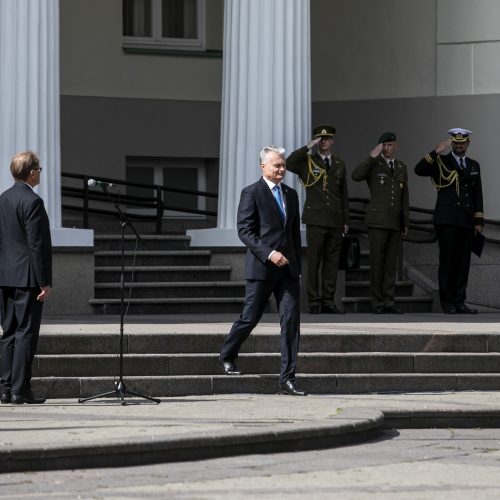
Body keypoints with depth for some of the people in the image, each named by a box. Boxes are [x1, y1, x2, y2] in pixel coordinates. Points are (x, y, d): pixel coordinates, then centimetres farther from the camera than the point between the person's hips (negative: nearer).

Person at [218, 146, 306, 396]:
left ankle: (287, 379, -4)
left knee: (291, 320, -4)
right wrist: (268, 253, -20)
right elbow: (244, 231, -10)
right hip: (261, 267, -5)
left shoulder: (291, 194, 16)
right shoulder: (251, 193, -4)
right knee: (250, 318, 2)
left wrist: (297, 267, 17)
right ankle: (227, 356, 29)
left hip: (288, 268, 5)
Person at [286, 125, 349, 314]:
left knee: (332, 262, 4)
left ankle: (328, 302, 7)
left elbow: (343, 194, 18)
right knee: (314, 261, -5)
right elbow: (289, 163, -18)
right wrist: (308, 147, -19)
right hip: (315, 219, -4)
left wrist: (346, 220, 14)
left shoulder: (339, 164, 15)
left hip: (335, 220, 4)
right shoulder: (307, 161, 3)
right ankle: (314, 302, -2)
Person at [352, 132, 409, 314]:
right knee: (377, 261, -5)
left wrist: (405, 222, 13)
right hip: (377, 220, -4)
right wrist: (372, 157, -23)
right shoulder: (373, 164, -1)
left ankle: (388, 302, 5)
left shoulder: (401, 168, 14)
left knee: (391, 263, 3)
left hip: (395, 222, 4)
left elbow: (404, 197, 17)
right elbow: (356, 176, -21)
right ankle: (376, 302, -2)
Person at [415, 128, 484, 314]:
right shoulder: (440, 162, 4)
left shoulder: (473, 165, 17)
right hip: (446, 220, -4)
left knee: (463, 262, 2)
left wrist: (479, 220, 9)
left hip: (466, 222, 4)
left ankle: (459, 302, 5)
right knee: (447, 261, -4)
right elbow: (419, 170, -13)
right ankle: (447, 302, 0)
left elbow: (477, 194, 16)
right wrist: (436, 153, -20)